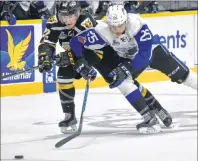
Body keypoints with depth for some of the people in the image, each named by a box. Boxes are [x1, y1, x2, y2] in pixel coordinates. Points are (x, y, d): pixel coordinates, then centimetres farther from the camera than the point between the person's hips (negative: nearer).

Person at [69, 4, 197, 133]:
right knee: (123, 82, -20)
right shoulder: (102, 31, -30)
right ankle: (150, 119, -16)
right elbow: (76, 41, -23)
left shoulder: (136, 24, -39)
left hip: (151, 49, -3)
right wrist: (80, 62, -33)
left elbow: (146, 53, -37)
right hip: (128, 57, 3)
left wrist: (127, 68, -42)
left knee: (180, 74, -1)